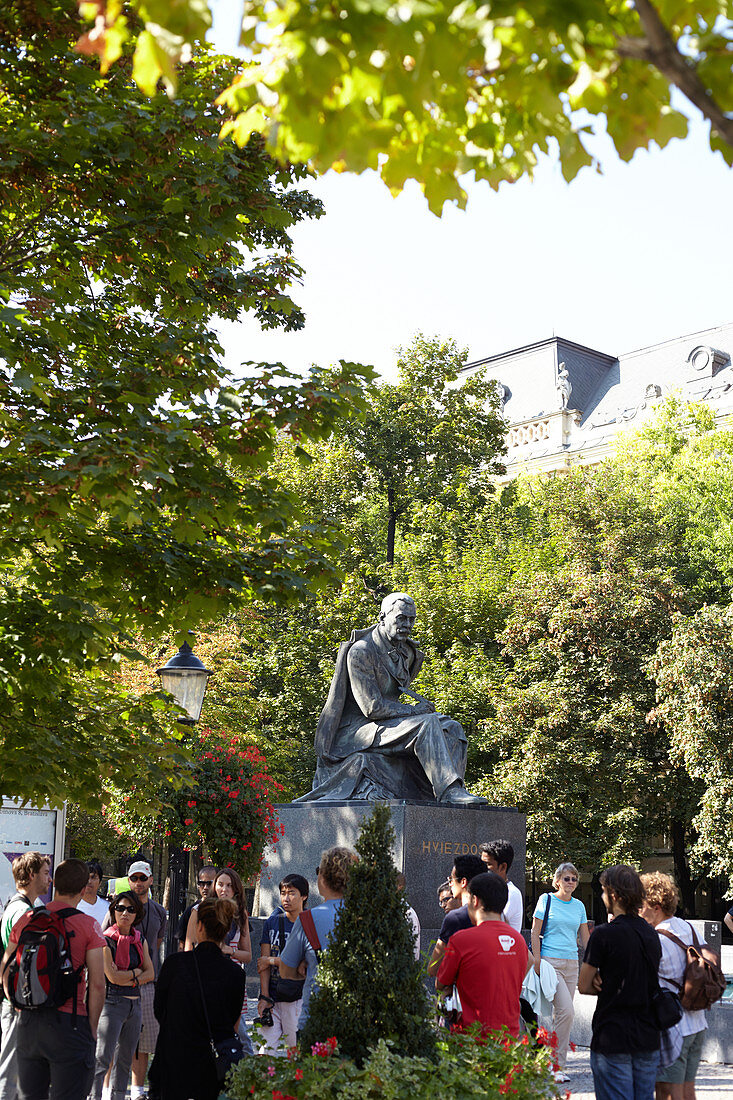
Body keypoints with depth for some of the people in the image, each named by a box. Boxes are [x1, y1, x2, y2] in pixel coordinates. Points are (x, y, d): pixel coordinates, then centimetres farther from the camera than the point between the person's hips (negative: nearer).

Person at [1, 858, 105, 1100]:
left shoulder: (26, 919, 4)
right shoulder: (88, 925, -8)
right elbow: (96, 984, -10)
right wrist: (92, 1026, 0)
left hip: (28, 1022, 4)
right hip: (69, 1022, -4)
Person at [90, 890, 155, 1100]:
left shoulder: (140, 940, 11)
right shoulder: (106, 940, -7)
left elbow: (150, 973, 6)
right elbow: (112, 976, -14)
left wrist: (127, 979, -9)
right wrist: (136, 971, -2)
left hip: (134, 1004, 6)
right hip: (112, 1003, -6)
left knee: (125, 1059, 11)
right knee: (102, 1058, -12)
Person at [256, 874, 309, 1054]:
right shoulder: (272, 923, 9)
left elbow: (303, 963, -9)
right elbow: (263, 962, 5)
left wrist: (271, 960, -3)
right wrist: (264, 997, -4)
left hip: (298, 997, -3)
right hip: (272, 994, 3)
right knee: (267, 1048, -3)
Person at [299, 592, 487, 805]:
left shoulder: (406, 653, 11)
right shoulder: (361, 652, -15)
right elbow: (372, 708, -20)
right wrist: (414, 710, -12)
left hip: (384, 725, 9)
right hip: (356, 730, -9)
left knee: (452, 729, -6)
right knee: (426, 723, -28)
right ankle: (450, 791, -33)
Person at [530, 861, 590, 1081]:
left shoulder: (578, 906, 13)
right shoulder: (546, 900, -1)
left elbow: (585, 938, 17)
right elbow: (535, 933, -2)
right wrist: (537, 961, -10)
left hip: (571, 963, 5)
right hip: (550, 961, -5)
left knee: (561, 1013, 5)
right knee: (566, 1010, -16)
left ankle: (554, 1062, 14)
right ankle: (557, 1065, -8)